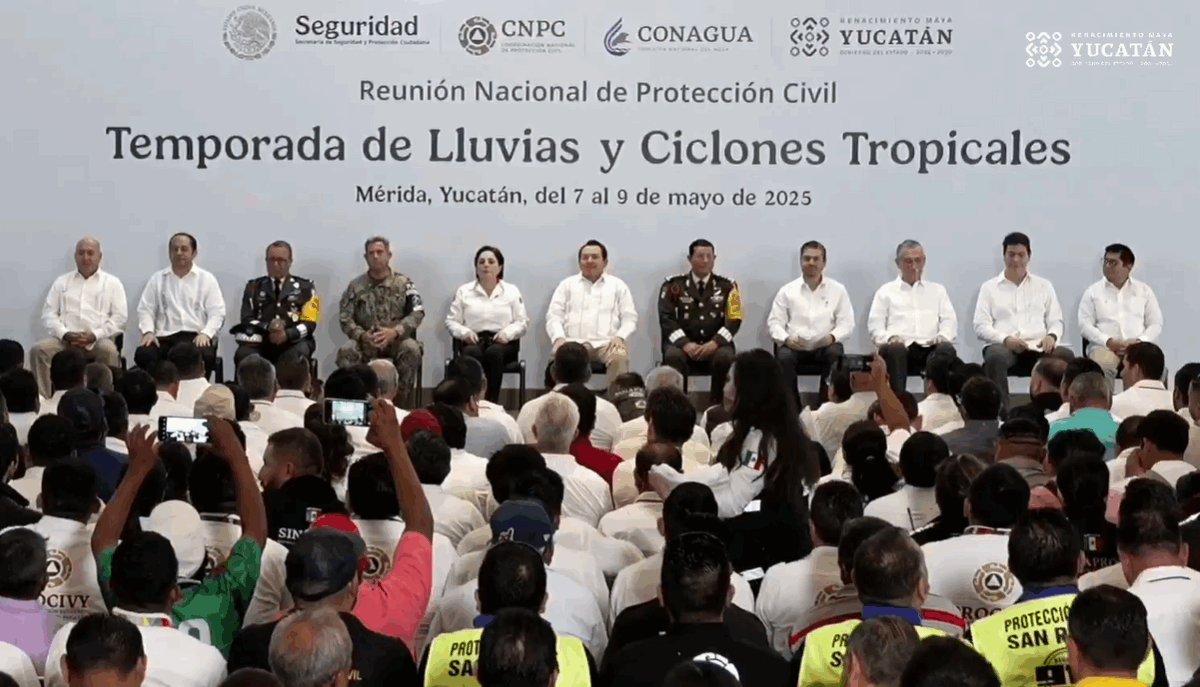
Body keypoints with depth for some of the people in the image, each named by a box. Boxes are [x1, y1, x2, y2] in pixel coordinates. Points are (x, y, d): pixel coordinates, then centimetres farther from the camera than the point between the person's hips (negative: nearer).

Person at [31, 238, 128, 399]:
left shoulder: (112, 283, 12)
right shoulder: (62, 282, 19)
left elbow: (120, 317, 2)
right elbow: (48, 314, 11)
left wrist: (94, 335, -12)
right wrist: (65, 334, -9)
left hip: (99, 339, -2)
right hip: (65, 340, 2)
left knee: (109, 350, -37)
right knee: (39, 349, -26)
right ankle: (44, 397, -21)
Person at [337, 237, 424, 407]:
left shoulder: (404, 283, 4)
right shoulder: (356, 286, 7)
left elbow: (417, 313, -6)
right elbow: (345, 317, 1)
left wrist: (394, 332, -22)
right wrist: (362, 336, -19)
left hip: (397, 341, -1)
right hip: (366, 342, 1)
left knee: (411, 348, -33)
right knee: (346, 351, -29)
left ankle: (405, 403, -23)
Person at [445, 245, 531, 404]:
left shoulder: (512, 291, 16)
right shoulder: (464, 291, 16)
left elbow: (522, 323, 10)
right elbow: (451, 321, 12)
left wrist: (508, 332, -12)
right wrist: (464, 332, -10)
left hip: (502, 343, 0)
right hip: (473, 341, 0)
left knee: (494, 352, -38)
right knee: (472, 353, -38)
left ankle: (491, 402, -40)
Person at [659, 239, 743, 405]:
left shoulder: (727, 286, 8)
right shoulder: (673, 285, 6)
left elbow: (734, 320, 1)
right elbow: (666, 319, -2)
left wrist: (715, 343, -16)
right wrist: (685, 344, -17)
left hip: (715, 344, 0)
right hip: (683, 342, 0)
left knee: (724, 357, -33)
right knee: (673, 356, -34)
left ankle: (717, 404, -17)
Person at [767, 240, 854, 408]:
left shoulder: (837, 290, 11)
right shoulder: (787, 291, 9)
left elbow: (847, 323, 5)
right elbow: (774, 322, 5)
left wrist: (833, 336, -18)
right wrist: (786, 338, -17)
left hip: (824, 347, 0)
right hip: (794, 347, 0)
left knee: (835, 353, -33)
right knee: (784, 357, -33)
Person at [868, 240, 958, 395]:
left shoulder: (937, 290, 29)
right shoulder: (886, 291, 23)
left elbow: (950, 320, 19)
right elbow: (875, 325, 12)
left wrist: (943, 336, -6)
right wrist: (889, 337, -11)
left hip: (930, 347, 2)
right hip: (901, 346, -2)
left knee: (946, 348, -34)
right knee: (893, 349, -38)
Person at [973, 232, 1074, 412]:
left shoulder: (1044, 286, 22)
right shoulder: (989, 287, 15)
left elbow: (1056, 321, 17)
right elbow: (981, 327, 5)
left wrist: (1052, 336, -9)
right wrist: (1005, 339, -15)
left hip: (1037, 346, 2)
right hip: (1002, 345, -2)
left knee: (1065, 355, -30)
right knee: (995, 356, -39)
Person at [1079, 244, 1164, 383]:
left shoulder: (1144, 290, 16)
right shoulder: (1093, 291, 12)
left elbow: (1156, 323, 11)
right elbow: (1085, 325, 4)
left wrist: (1139, 341, -9)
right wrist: (1109, 341, -12)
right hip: (1104, 346, -1)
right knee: (1102, 367, -37)